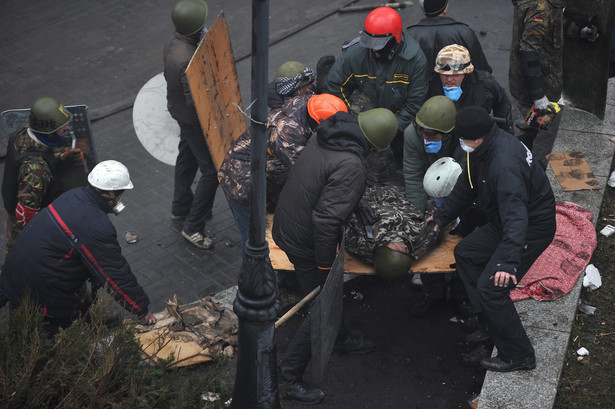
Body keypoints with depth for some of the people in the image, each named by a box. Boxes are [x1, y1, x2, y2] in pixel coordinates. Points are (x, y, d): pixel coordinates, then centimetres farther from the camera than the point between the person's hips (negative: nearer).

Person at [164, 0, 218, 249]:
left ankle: (181, 207, 48)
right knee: (212, 170, 1)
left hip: (180, 111, 10)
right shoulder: (188, 60, -37)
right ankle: (193, 227, 9)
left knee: (187, 159, 28)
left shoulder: (172, 45, -6)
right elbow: (196, 101, -32)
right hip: (195, 120, -10)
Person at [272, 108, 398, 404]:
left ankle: (340, 338, 51)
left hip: (286, 226, 9)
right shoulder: (350, 166, -30)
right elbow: (326, 219, -32)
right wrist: (325, 265, -20)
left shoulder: (323, 135, -3)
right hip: (305, 243, -9)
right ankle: (288, 376, 14)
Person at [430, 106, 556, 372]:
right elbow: (466, 186, 16)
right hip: (503, 222, 10)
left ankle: (519, 356, 2)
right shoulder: (483, 150, -2)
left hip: (533, 228, -10)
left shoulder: (504, 164, -34)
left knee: (490, 288, -13)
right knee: (465, 253, 17)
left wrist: (508, 261, -51)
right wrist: (442, 216, 26)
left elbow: (515, 215, -43)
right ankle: (493, 324, 23)